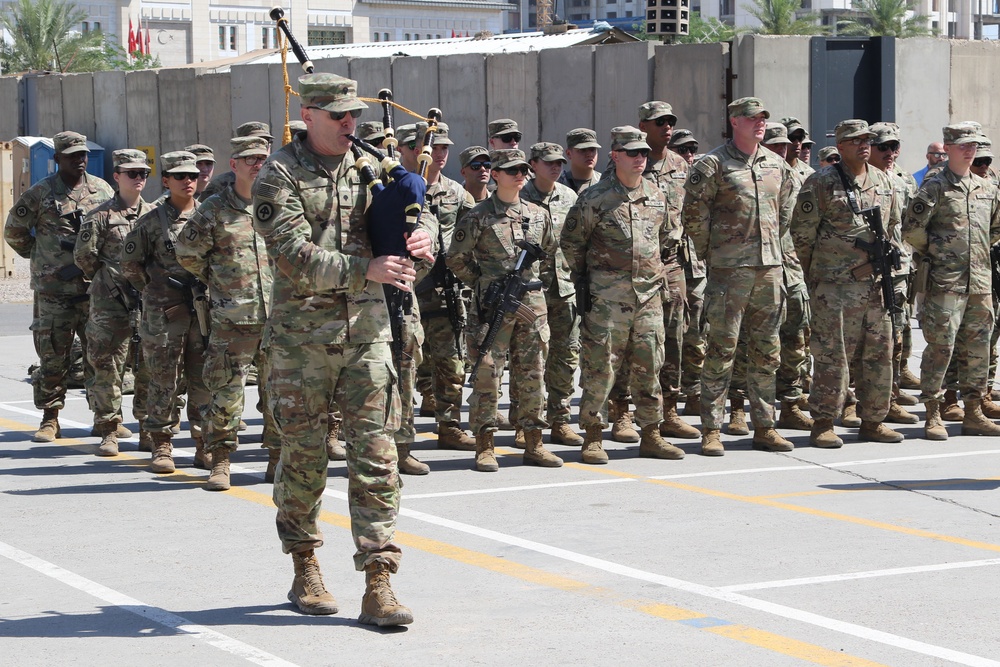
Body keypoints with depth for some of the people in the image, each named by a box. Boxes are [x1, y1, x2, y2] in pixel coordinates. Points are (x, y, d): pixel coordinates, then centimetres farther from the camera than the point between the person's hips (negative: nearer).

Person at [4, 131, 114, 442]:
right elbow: (13, 232, 9)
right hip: (53, 290, -2)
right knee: (53, 357, 0)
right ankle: (50, 421, 7)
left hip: (95, 288, 2)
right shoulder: (39, 194, 0)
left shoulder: (102, 190, 9)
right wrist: (41, 256, 8)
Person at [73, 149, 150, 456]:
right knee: (108, 366, -3)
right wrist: (105, 281, 8)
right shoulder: (101, 216, -2)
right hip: (111, 303, -4)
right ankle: (108, 432, 2)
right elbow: (84, 256, -2)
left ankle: (149, 428, 16)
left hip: (149, 301, 4)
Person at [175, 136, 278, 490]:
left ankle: (279, 457, 18)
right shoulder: (214, 210, -1)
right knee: (225, 391, -3)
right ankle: (220, 461, 7)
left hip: (279, 317, 3)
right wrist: (218, 281, 10)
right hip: (232, 319, -3)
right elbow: (187, 253, 7)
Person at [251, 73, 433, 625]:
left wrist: (418, 244, -10)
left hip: (366, 327, 3)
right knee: (304, 455, 7)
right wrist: (365, 269, -27)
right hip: (302, 332, -3)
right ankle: (305, 569, 24)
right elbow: (294, 256, -15)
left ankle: (378, 584, -3)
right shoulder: (279, 176, -4)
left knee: (376, 454, -3)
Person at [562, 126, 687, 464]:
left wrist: (658, 274, 16)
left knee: (649, 367, 8)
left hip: (649, 296, 5)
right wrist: (584, 281, 2)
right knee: (600, 367, -5)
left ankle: (651, 435, 16)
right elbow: (570, 242, 2)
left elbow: (667, 239, 23)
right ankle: (594, 438, 2)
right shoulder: (594, 199, -6)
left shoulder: (656, 195, 10)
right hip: (607, 298, -5)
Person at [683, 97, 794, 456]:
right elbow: (694, 214, -7)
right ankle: (711, 430, -1)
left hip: (770, 266, 6)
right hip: (729, 269, -6)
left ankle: (764, 427, 16)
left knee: (767, 352, 9)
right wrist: (708, 252, -3)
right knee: (722, 350, -5)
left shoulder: (776, 164, 12)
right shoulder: (713, 165, -7)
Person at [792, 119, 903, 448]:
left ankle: (873, 421, 18)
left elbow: (892, 227, 23)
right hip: (834, 285, -6)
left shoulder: (883, 182, 13)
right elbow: (802, 233, -3)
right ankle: (823, 424, 0)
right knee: (832, 355, -6)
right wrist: (815, 273, 1)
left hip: (875, 283, 6)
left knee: (879, 354, 8)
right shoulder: (821, 183, -5)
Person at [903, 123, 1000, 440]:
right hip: (944, 282, -6)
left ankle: (973, 413, 17)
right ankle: (933, 415, -2)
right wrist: (932, 251, -2)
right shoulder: (935, 187, -6)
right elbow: (912, 229, -13)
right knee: (940, 347, -7)